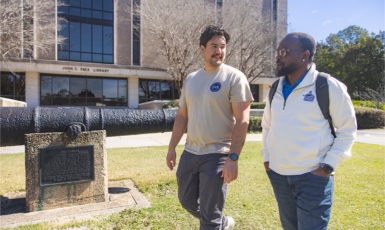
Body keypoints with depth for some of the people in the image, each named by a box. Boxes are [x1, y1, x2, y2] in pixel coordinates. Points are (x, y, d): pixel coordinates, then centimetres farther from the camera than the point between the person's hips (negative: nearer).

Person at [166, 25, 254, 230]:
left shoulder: (234, 77, -8)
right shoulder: (190, 79, 10)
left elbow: (242, 120, -14)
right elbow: (182, 116, 13)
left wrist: (233, 158, -20)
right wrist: (172, 148, 11)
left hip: (217, 155, -6)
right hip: (190, 152, 7)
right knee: (187, 201, 21)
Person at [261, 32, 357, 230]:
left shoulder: (330, 87, -10)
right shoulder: (275, 90, 5)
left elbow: (347, 130, -5)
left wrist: (328, 166, -11)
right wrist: (266, 158, 9)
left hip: (313, 176, -5)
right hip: (278, 174, 5)